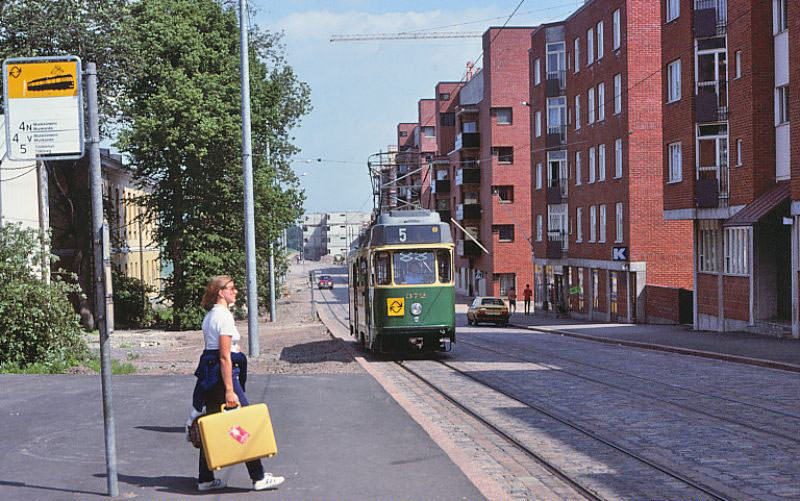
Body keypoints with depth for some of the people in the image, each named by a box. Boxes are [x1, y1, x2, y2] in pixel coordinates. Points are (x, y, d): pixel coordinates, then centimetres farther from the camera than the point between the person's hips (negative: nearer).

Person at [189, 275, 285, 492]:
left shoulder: (210, 316, 14)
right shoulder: (224, 316, -15)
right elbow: (225, 357, -19)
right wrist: (229, 390, -21)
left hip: (208, 373, 10)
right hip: (222, 374, -10)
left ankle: (206, 479, 16)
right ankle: (259, 478, 2)